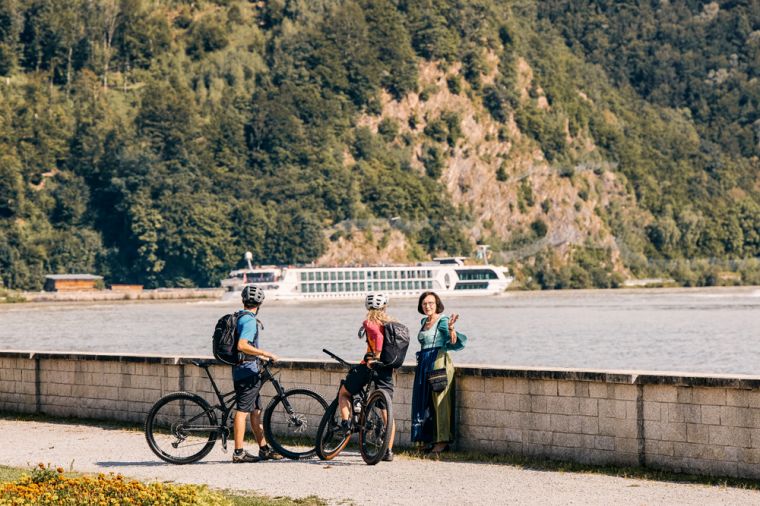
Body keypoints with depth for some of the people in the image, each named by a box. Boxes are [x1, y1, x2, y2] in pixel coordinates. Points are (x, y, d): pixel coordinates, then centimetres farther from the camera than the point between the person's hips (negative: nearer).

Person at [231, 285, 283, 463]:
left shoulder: (240, 318, 15)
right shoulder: (250, 320, -15)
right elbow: (242, 345, -27)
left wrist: (259, 355, 33)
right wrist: (265, 353, -23)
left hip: (241, 370, 10)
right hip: (248, 370, -10)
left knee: (256, 411, 13)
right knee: (242, 410, -7)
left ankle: (264, 449, 18)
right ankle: (238, 452, -6)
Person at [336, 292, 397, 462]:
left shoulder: (370, 323, -5)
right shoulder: (392, 323, 12)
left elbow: (379, 336, -24)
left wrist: (375, 358, -26)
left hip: (370, 365, -4)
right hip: (387, 368, 4)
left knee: (344, 393, 20)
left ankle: (346, 422, -2)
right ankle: (389, 451, 4)